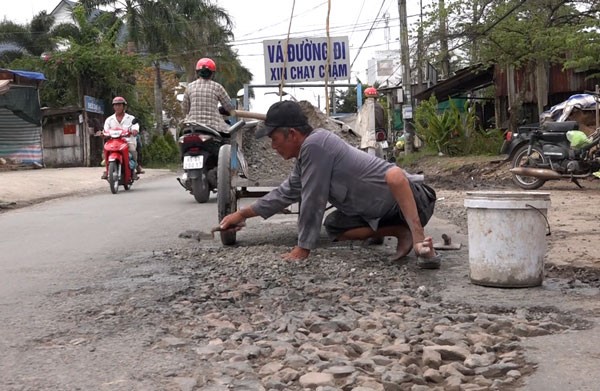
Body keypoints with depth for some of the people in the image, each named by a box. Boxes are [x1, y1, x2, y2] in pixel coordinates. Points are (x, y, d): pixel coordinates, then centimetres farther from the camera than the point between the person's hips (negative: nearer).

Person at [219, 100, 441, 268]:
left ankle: (420, 241, -32)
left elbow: (312, 202, -22)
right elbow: (285, 193, 20)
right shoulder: (306, 155, 7)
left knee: (393, 174, -40)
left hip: (412, 201, -10)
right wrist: (242, 214, 22)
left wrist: (303, 248, -14)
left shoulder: (314, 145, -23)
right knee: (334, 226, 7)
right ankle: (402, 233, 1)